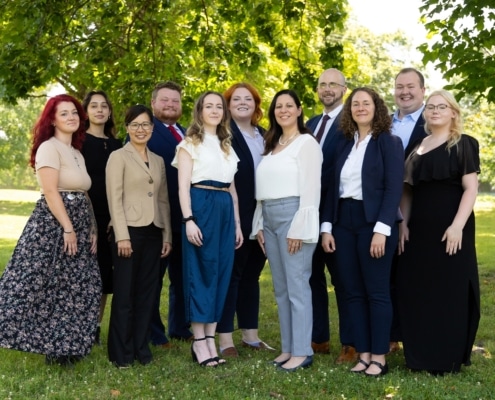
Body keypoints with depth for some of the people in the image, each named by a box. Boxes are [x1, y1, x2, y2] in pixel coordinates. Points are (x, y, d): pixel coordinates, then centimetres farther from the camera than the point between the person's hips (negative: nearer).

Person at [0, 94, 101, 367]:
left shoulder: (77, 153, 18)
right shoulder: (49, 148, -8)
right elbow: (51, 192, -16)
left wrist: (92, 229, 6)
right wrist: (67, 228, -19)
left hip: (78, 227, 9)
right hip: (53, 225, -9)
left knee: (76, 288, 9)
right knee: (49, 286, -6)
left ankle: (66, 346, 17)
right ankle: (52, 346, 3)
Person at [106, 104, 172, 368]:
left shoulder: (158, 160, 15)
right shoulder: (118, 157, -1)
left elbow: (163, 200, 14)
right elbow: (114, 199, -9)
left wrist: (167, 235, 8)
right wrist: (122, 236, -15)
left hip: (153, 232, 5)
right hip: (129, 230, -5)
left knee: (147, 293, 8)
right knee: (124, 294, 0)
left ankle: (141, 348, 17)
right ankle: (121, 352, 9)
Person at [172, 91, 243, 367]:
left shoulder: (227, 146, 21)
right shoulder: (190, 143, 4)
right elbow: (183, 185, -5)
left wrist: (237, 223, 15)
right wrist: (188, 219, -16)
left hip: (225, 209, 6)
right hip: (201, 207, -6)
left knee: (222, 273, 4)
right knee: (201, 272, -5)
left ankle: (211, 339, 10)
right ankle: (199, 342, 1)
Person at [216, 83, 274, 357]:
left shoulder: (264, 136, 15)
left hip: (261, 216, 7)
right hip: (234, 215, -6)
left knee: (251, 273, 13)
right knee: (231, 273, -1)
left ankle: (250, 335, 23)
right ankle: (225, 338, 6)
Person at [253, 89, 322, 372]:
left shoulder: (307, 143, -4)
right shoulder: (272, 145, 18)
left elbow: (311, 189, -11)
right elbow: (265, 187, 16)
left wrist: (299, 228, -16)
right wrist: (259, 224, 9)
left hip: (293, 216, -8)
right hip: (269, 219, 8)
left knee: (297, 285, -6)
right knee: (281, 287, 10)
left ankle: (302, 352, 0)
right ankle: (288, 348, 17)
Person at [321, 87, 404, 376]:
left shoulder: (389, 142, -2)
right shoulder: (346, 145, 14)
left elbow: (394, 189, -10)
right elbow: (334, 187, 13)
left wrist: (381, 229, -19)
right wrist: (327, 226, 4)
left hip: (374, 223, -6)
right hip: (344, 224, 6)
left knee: (377, 292, -1)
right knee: (353, 293, 7)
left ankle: (379, 358, 7)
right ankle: (363, 355, 14)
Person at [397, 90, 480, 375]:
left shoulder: (464, 145, -2)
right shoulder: (417, 148, 14)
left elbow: (471, 189, -9)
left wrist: (457, 226, -19)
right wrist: (403, 223, 4)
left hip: (449, 228, -6)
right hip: (419, 229, 6)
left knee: (450, 291, 0)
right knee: (417, 290, 7)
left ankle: (448, 357, 9)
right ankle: (421, 355, 18)